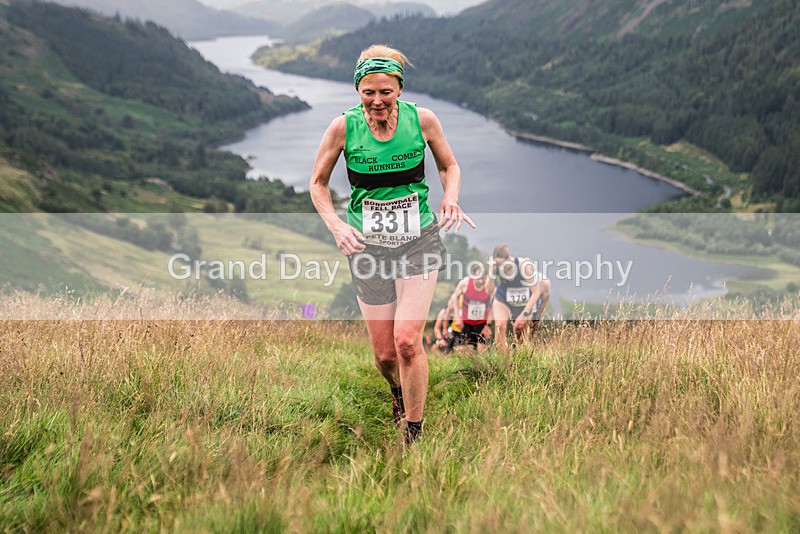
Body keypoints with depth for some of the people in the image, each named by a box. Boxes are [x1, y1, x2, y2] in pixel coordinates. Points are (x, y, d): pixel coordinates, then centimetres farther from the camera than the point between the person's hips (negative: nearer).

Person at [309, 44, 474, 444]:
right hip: (367, 244, 1)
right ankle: (397, 390, 42)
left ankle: (413, 434, 2)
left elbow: (450, 166, 10)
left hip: (418, 238, -1)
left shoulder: (422, 119, -7)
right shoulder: (344, 127, -8)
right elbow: (318, 183, 5)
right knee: (384, 354, 4)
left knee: (407, 340, -16)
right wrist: (335, 224, -12)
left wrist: (451, 199, -10)